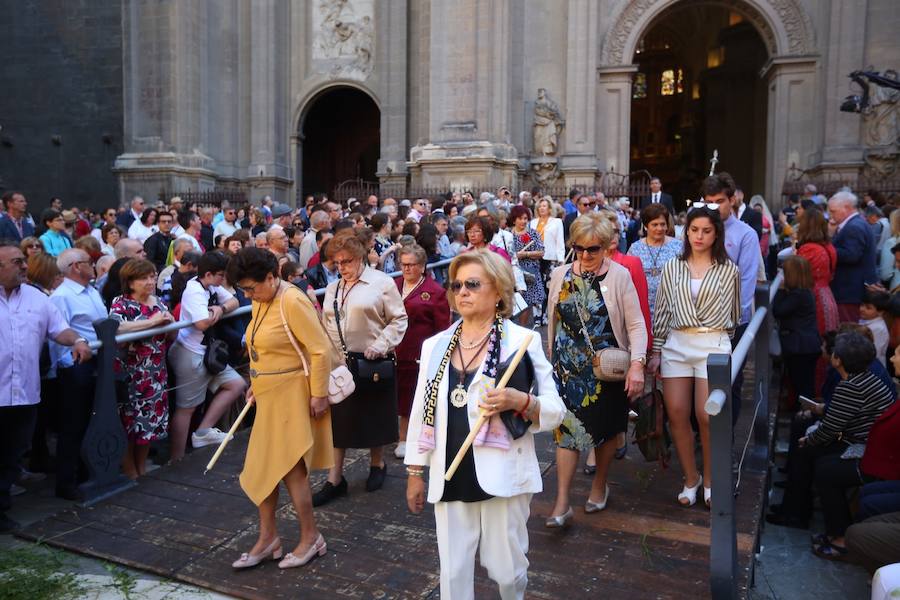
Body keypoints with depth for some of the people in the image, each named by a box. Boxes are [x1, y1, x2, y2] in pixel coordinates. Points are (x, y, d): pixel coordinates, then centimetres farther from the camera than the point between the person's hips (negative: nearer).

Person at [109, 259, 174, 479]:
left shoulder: (159, 303, 10)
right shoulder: (121, 303, -7)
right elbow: (115, 327, -29)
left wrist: (169, 321, -4)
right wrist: (152, 321, -26)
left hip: (156, 374, 6)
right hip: (130, 374, -5)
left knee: (151, 419, 12)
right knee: (129, 421, 2)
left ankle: (142, 468, 28)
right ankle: (130, 472, 17)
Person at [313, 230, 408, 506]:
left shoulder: (381, 282, -6)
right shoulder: (332, 288, 12)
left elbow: (399, 319, -7)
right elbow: (327, 326, 18)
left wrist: (380, 345, -17)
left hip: (372, 362, -4)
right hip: (339, 362, 5)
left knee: (374, 415, 11)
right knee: (337, 418, 5)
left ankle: (377, 464, 34)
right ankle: (335, 479, 14)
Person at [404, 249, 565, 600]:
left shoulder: (522, 341, -6)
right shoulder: (435, 346, 6)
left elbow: (556, 410, -4)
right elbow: (421, 412, 11)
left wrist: (520, 401, -22)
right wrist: (415, 471, 12)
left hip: (503, 476, -3)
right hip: (450, 479, 3)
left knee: (506, 569, 11)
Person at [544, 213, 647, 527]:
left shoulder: (619, 276, -9)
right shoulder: (560, 275, 1)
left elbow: (636, 325, -10)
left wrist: (637, 365, -20)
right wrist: (552, 357, 16)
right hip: (568, 367, 2)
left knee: (606, 427, 13)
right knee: (567, 428, -1)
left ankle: (600, 484, 35)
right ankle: (562, 503, 4)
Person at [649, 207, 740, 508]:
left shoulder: (729, 270, 5)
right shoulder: (672, 267, 9)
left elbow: (733, 314, 14)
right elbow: (662, 311, 9)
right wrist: (656, 352, 7)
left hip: (713, 344, -2)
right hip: (676, 344, 2)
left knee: (706, 416, -5)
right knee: (677, 415, 1)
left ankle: (709, 480, 17)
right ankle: (690, 478, 20)